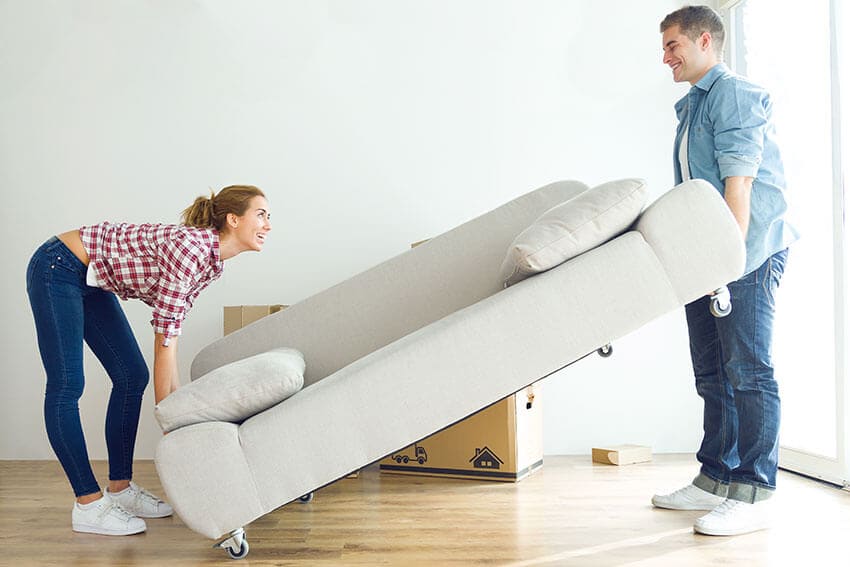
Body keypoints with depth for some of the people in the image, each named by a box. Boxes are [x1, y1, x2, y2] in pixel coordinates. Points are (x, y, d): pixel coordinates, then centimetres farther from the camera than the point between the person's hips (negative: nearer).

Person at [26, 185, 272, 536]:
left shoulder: (213, 263, -2)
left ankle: (120, 489, 14)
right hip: (58, 267, -10)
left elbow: (171, 325, 3)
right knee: (66, 386, -7)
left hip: (93, 281, 10)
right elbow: (164, 337, -27)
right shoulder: (191, 246, -29)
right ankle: (88, 506, -2)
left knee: (132, 376, 5)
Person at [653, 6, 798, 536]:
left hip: (746, 252, -10)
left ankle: (753, 493, -1)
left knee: (748, 370, -8)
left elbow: (739, 180, -16)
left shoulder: (734, 92, -6)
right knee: (714, 373, 12)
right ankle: (716, 480, 21)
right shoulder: (692, 107, 23)